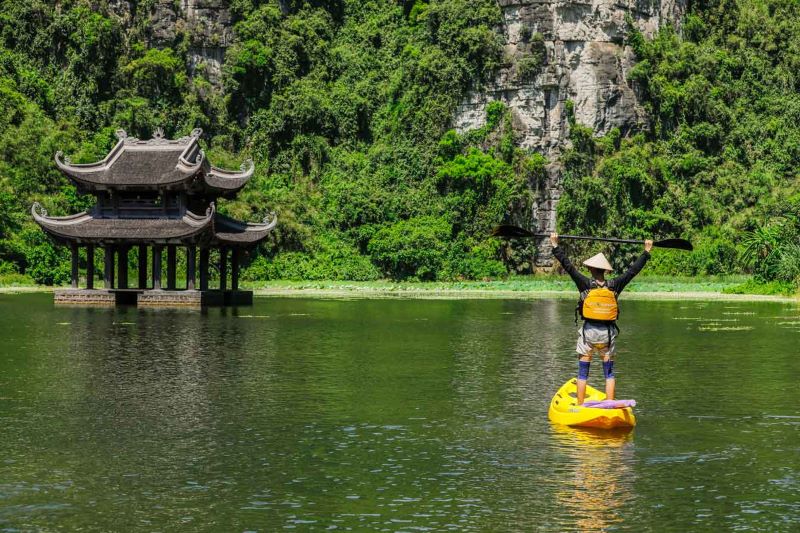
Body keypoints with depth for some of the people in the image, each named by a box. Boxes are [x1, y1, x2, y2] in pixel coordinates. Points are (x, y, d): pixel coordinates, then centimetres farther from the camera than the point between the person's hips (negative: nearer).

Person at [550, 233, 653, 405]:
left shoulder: (586, 284, -9)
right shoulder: (615, 286, -3)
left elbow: (568, 266, -8)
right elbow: (633, 270, 6)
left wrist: (555, 245, -2)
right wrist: (646, 252, 16)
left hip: (589, 331, -2)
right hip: (608, 332, 2)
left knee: (583, 372, 5)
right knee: (609, 372, 8)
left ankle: (580, 406, 5)